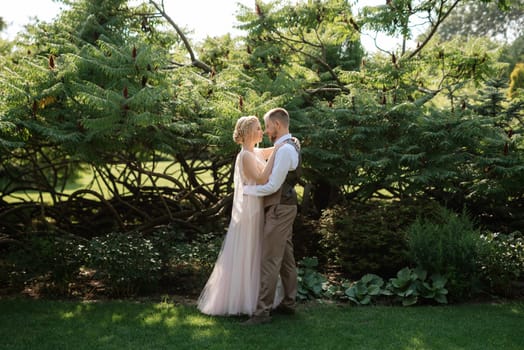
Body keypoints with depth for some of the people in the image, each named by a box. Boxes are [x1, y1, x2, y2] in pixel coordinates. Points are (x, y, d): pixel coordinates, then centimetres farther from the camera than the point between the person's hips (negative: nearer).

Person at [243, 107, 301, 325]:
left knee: (270, 261, -7)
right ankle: (288, 302, 26)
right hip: (285, 206, 10)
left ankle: (263, 311, -4)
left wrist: (246, 190, -10)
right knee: (286, 257, 16)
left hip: (280, 209, -10)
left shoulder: (285, 149, -21)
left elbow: (273, 186, -22)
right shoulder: (291, 145, 11)